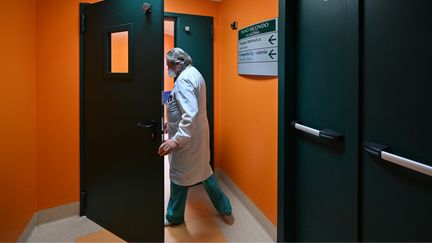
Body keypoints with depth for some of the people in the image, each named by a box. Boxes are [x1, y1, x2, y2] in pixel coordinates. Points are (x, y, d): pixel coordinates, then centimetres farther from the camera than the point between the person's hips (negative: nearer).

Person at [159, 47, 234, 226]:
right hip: (199, 134, 10)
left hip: (187, 138, -10)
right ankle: (224, 209, 31)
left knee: (178, 177, 8)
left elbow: (191, 114, -32)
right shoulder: (194, 74, 11)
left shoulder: (183, 79, -21)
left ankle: (174, 217, 29)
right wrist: (172, 123, 24)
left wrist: (176, 140, -37)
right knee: (203, 171, 21)